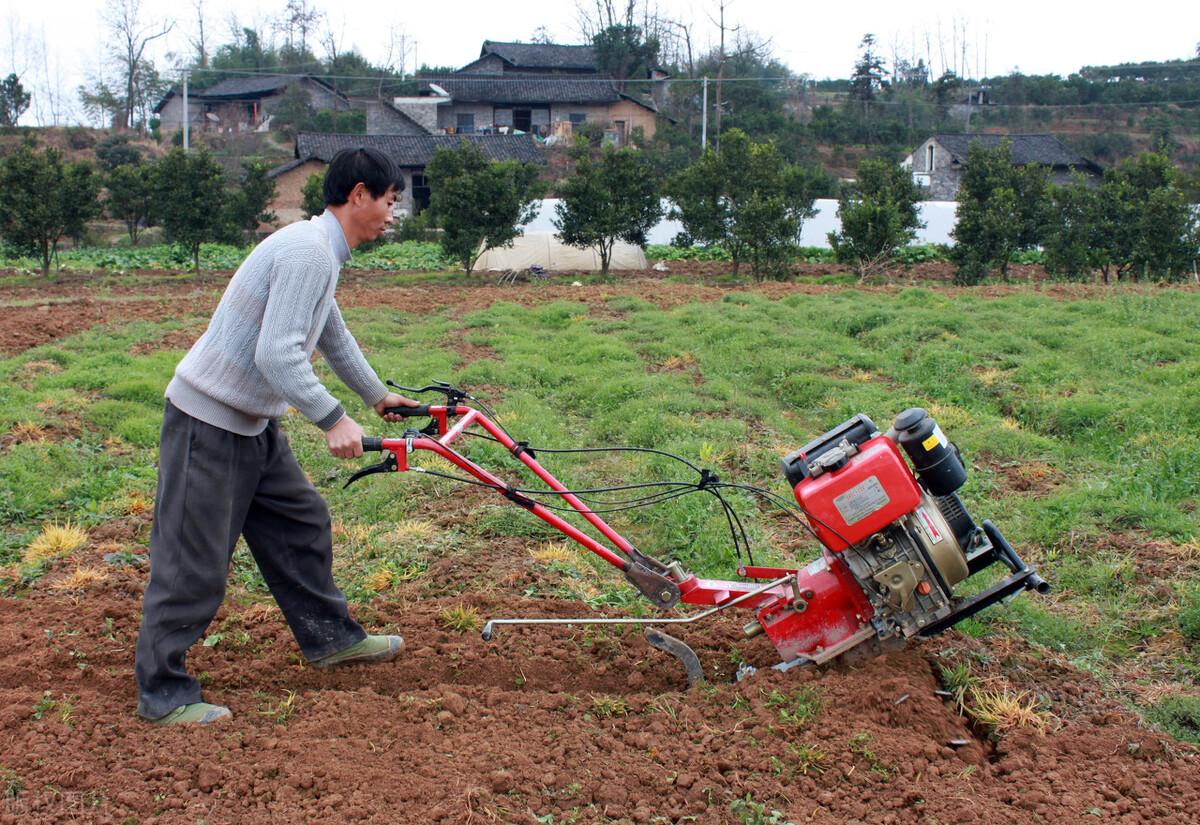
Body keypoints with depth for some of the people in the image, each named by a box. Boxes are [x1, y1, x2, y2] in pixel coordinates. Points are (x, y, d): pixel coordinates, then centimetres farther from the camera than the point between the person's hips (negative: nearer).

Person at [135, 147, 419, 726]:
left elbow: (334, 337, 30)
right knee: (193, 559, -4)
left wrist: (377, 395, 42)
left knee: (300, 520, 17)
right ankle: (163, 694, 6)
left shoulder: (322, 252, 12)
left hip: (252, 422, 10)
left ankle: (328, 636, 33)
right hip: (208, 421, -10)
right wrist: (333, 420, -28)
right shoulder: (308, 251, -21)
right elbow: (277, 354, -29)